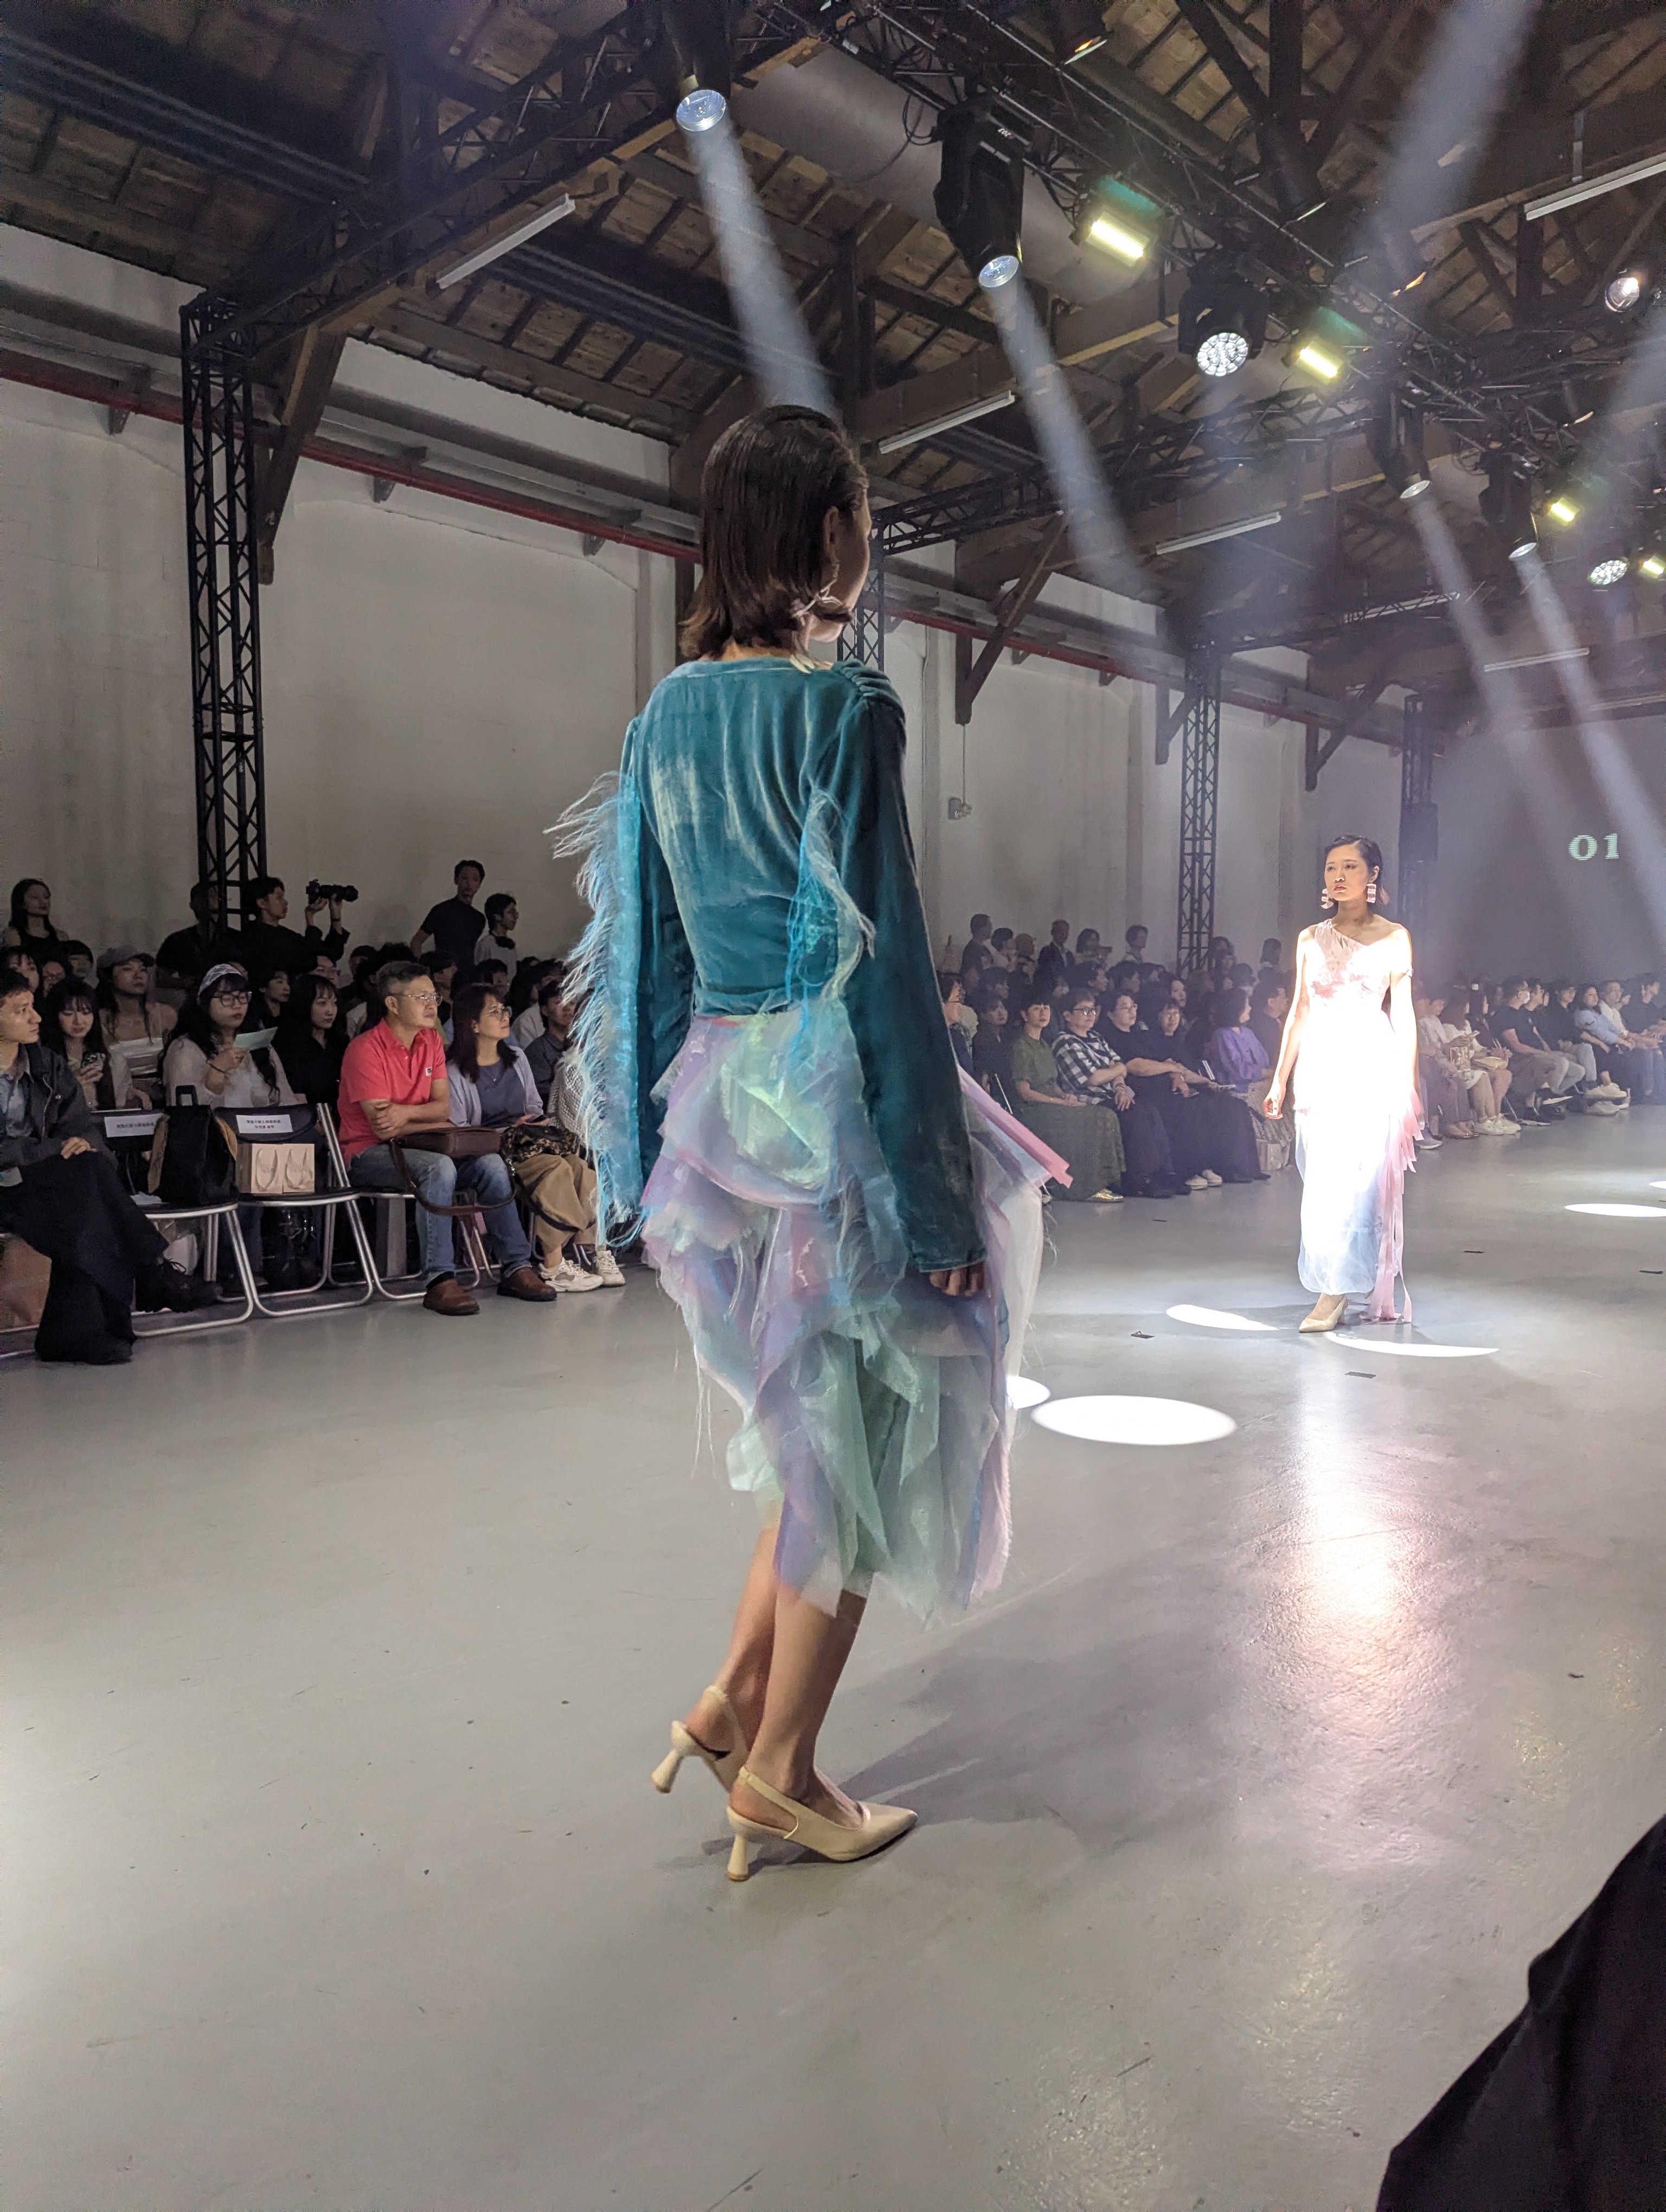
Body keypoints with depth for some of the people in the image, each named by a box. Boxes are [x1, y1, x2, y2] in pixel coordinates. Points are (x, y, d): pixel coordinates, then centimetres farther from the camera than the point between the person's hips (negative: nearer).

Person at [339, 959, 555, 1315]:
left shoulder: (431, 1040, 8)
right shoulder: (365, 1050, -16)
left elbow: (443, 1105, 2)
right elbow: (382, 1127, -20)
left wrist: (406, 1113, -18)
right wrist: (436, 1126, -11)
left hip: (412, 1146, 7)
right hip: (368, 1153, -7)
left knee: (491, 1164, -12)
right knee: (439, 1167, -34)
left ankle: (516, 1268, -7)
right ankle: (440, 1280, -34)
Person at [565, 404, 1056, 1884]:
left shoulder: (669, 712, 9)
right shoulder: (845, 707, -14)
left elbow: (649, 946, 10)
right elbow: (884, 962, -17)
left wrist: (662, 1150, 17)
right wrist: (942, 1198, -13)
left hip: (714, 1091, 8)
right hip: (830, 1100, -8)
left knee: (821, 1424, 24)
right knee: (857, 1438, 9)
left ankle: (737, 1701, 27)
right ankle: (779, 1771, 23)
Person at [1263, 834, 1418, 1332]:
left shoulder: (1393, 937, 3)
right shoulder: (1310, 940, 11)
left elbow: (1403, 1014, 2)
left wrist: (1408, 1085, -3)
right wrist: (1280, 1079, 10)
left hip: (1371, 1066, -3)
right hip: (1319, 1066, 3)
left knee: (1359, 1177, -8)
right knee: (1324, 1180, 3)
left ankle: (1335, 1292, -6)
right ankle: (1344, 1287, 14)